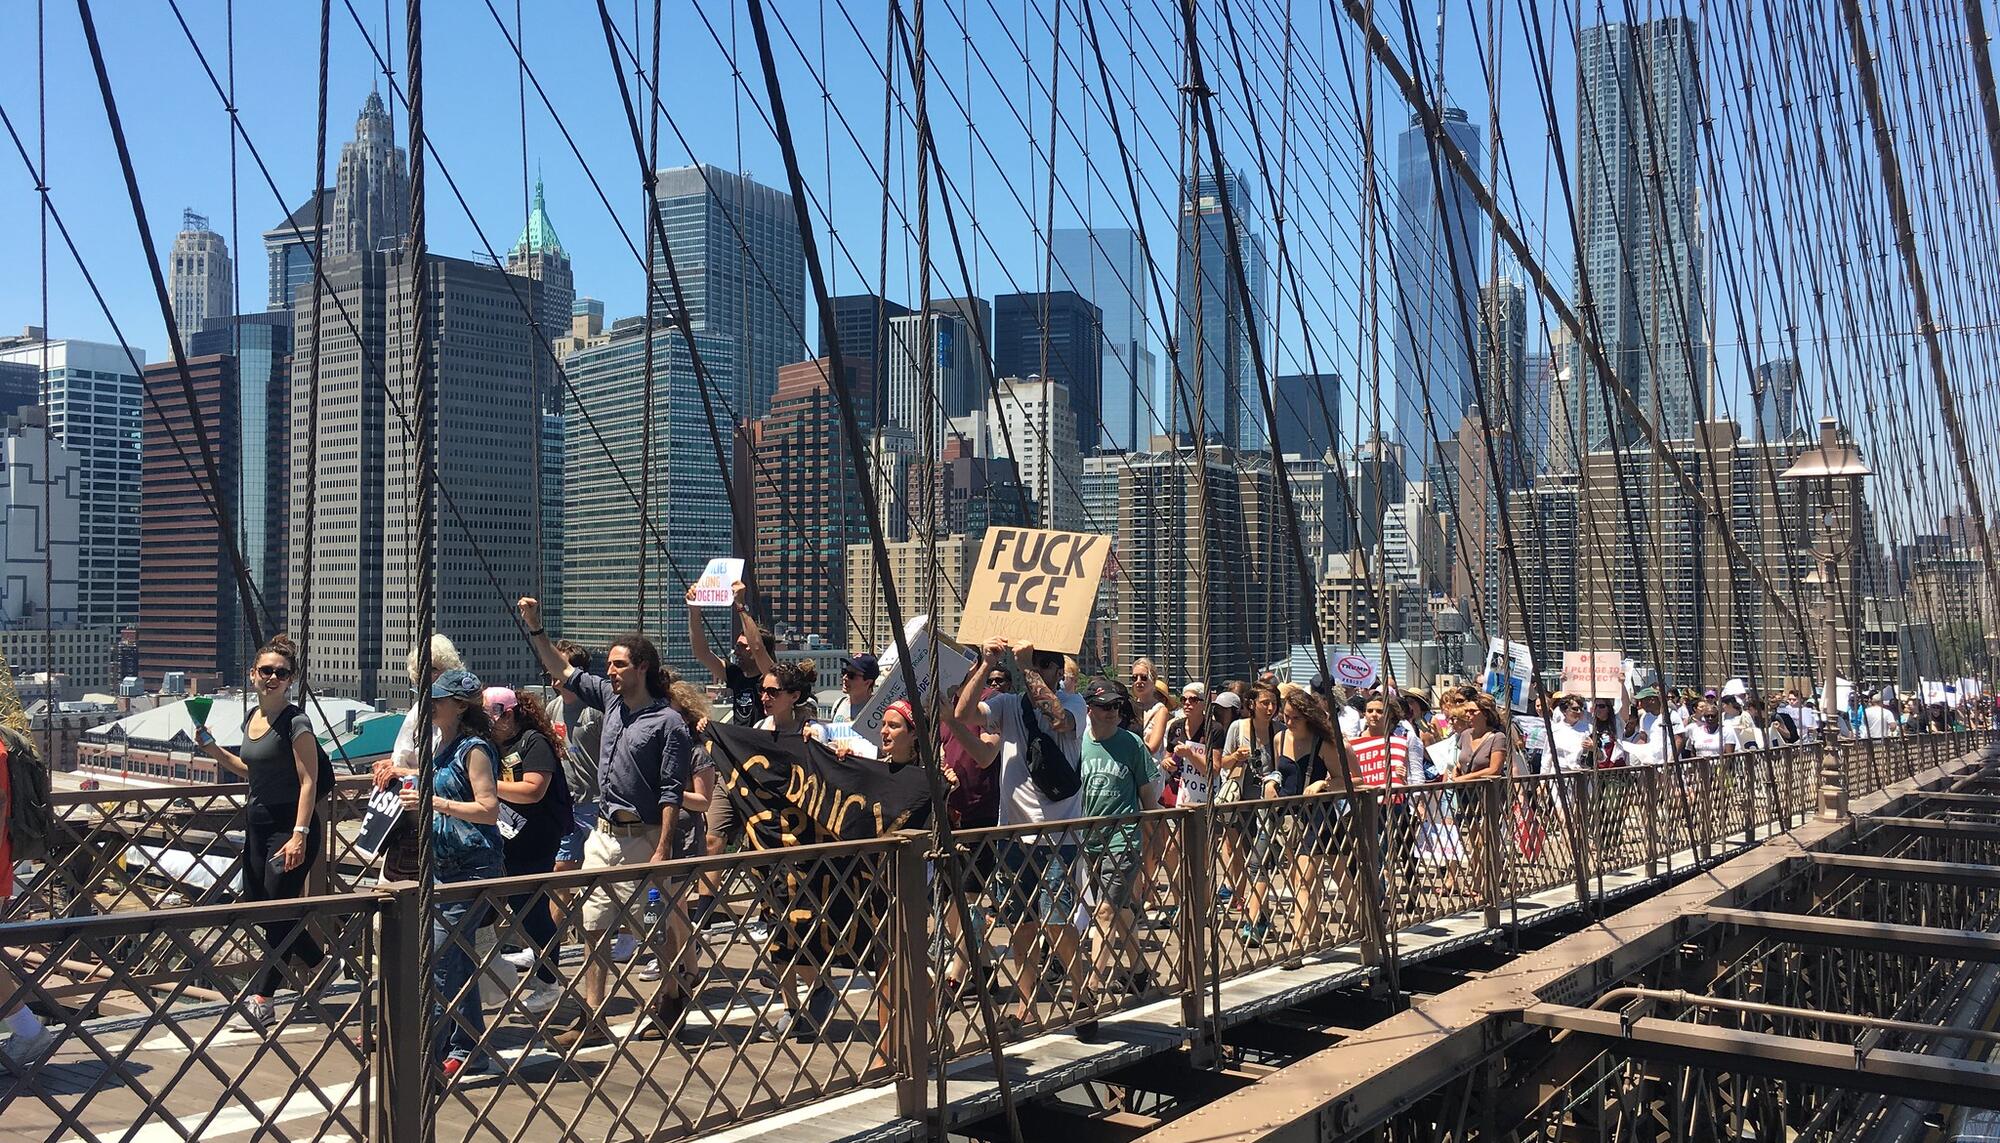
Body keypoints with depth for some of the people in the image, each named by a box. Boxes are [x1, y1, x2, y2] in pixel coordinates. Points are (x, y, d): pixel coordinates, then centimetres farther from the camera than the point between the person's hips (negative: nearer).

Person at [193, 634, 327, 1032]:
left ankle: (260, 999, 2)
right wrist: (213, 749, 15)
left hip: (290, 825, -9)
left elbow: (308, 782, -17)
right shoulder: (252, 718, 11)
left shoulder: (295, 722, -13)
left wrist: (299, 834, -23)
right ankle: (320, 961, 30)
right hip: (258, 824, 9)